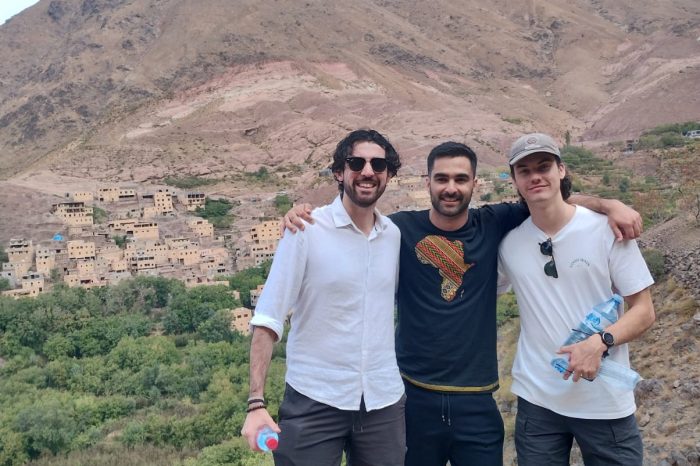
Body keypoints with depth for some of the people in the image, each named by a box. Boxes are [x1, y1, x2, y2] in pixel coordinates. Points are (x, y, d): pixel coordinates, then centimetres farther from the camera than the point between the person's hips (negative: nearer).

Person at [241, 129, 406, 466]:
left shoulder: (395, 235, 3)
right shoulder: (306, 230, -10)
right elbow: (268, 319, -11)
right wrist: (256, 402, -16)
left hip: (384, 401, 4)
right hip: (314, 401, -4)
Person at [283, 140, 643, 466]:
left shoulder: (494, 225, 1)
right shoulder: (401, 229, -5)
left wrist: (609, 205, -7)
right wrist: (303, 215, -17)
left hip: (476, 400, 1)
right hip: (413, 396, -1)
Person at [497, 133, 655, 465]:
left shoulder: (607, 229, -8)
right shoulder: (508, 242, -1)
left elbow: (644, 310, -6)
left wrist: (600, 342, -22)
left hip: (606, 401, -2)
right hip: (537, 400, 2)